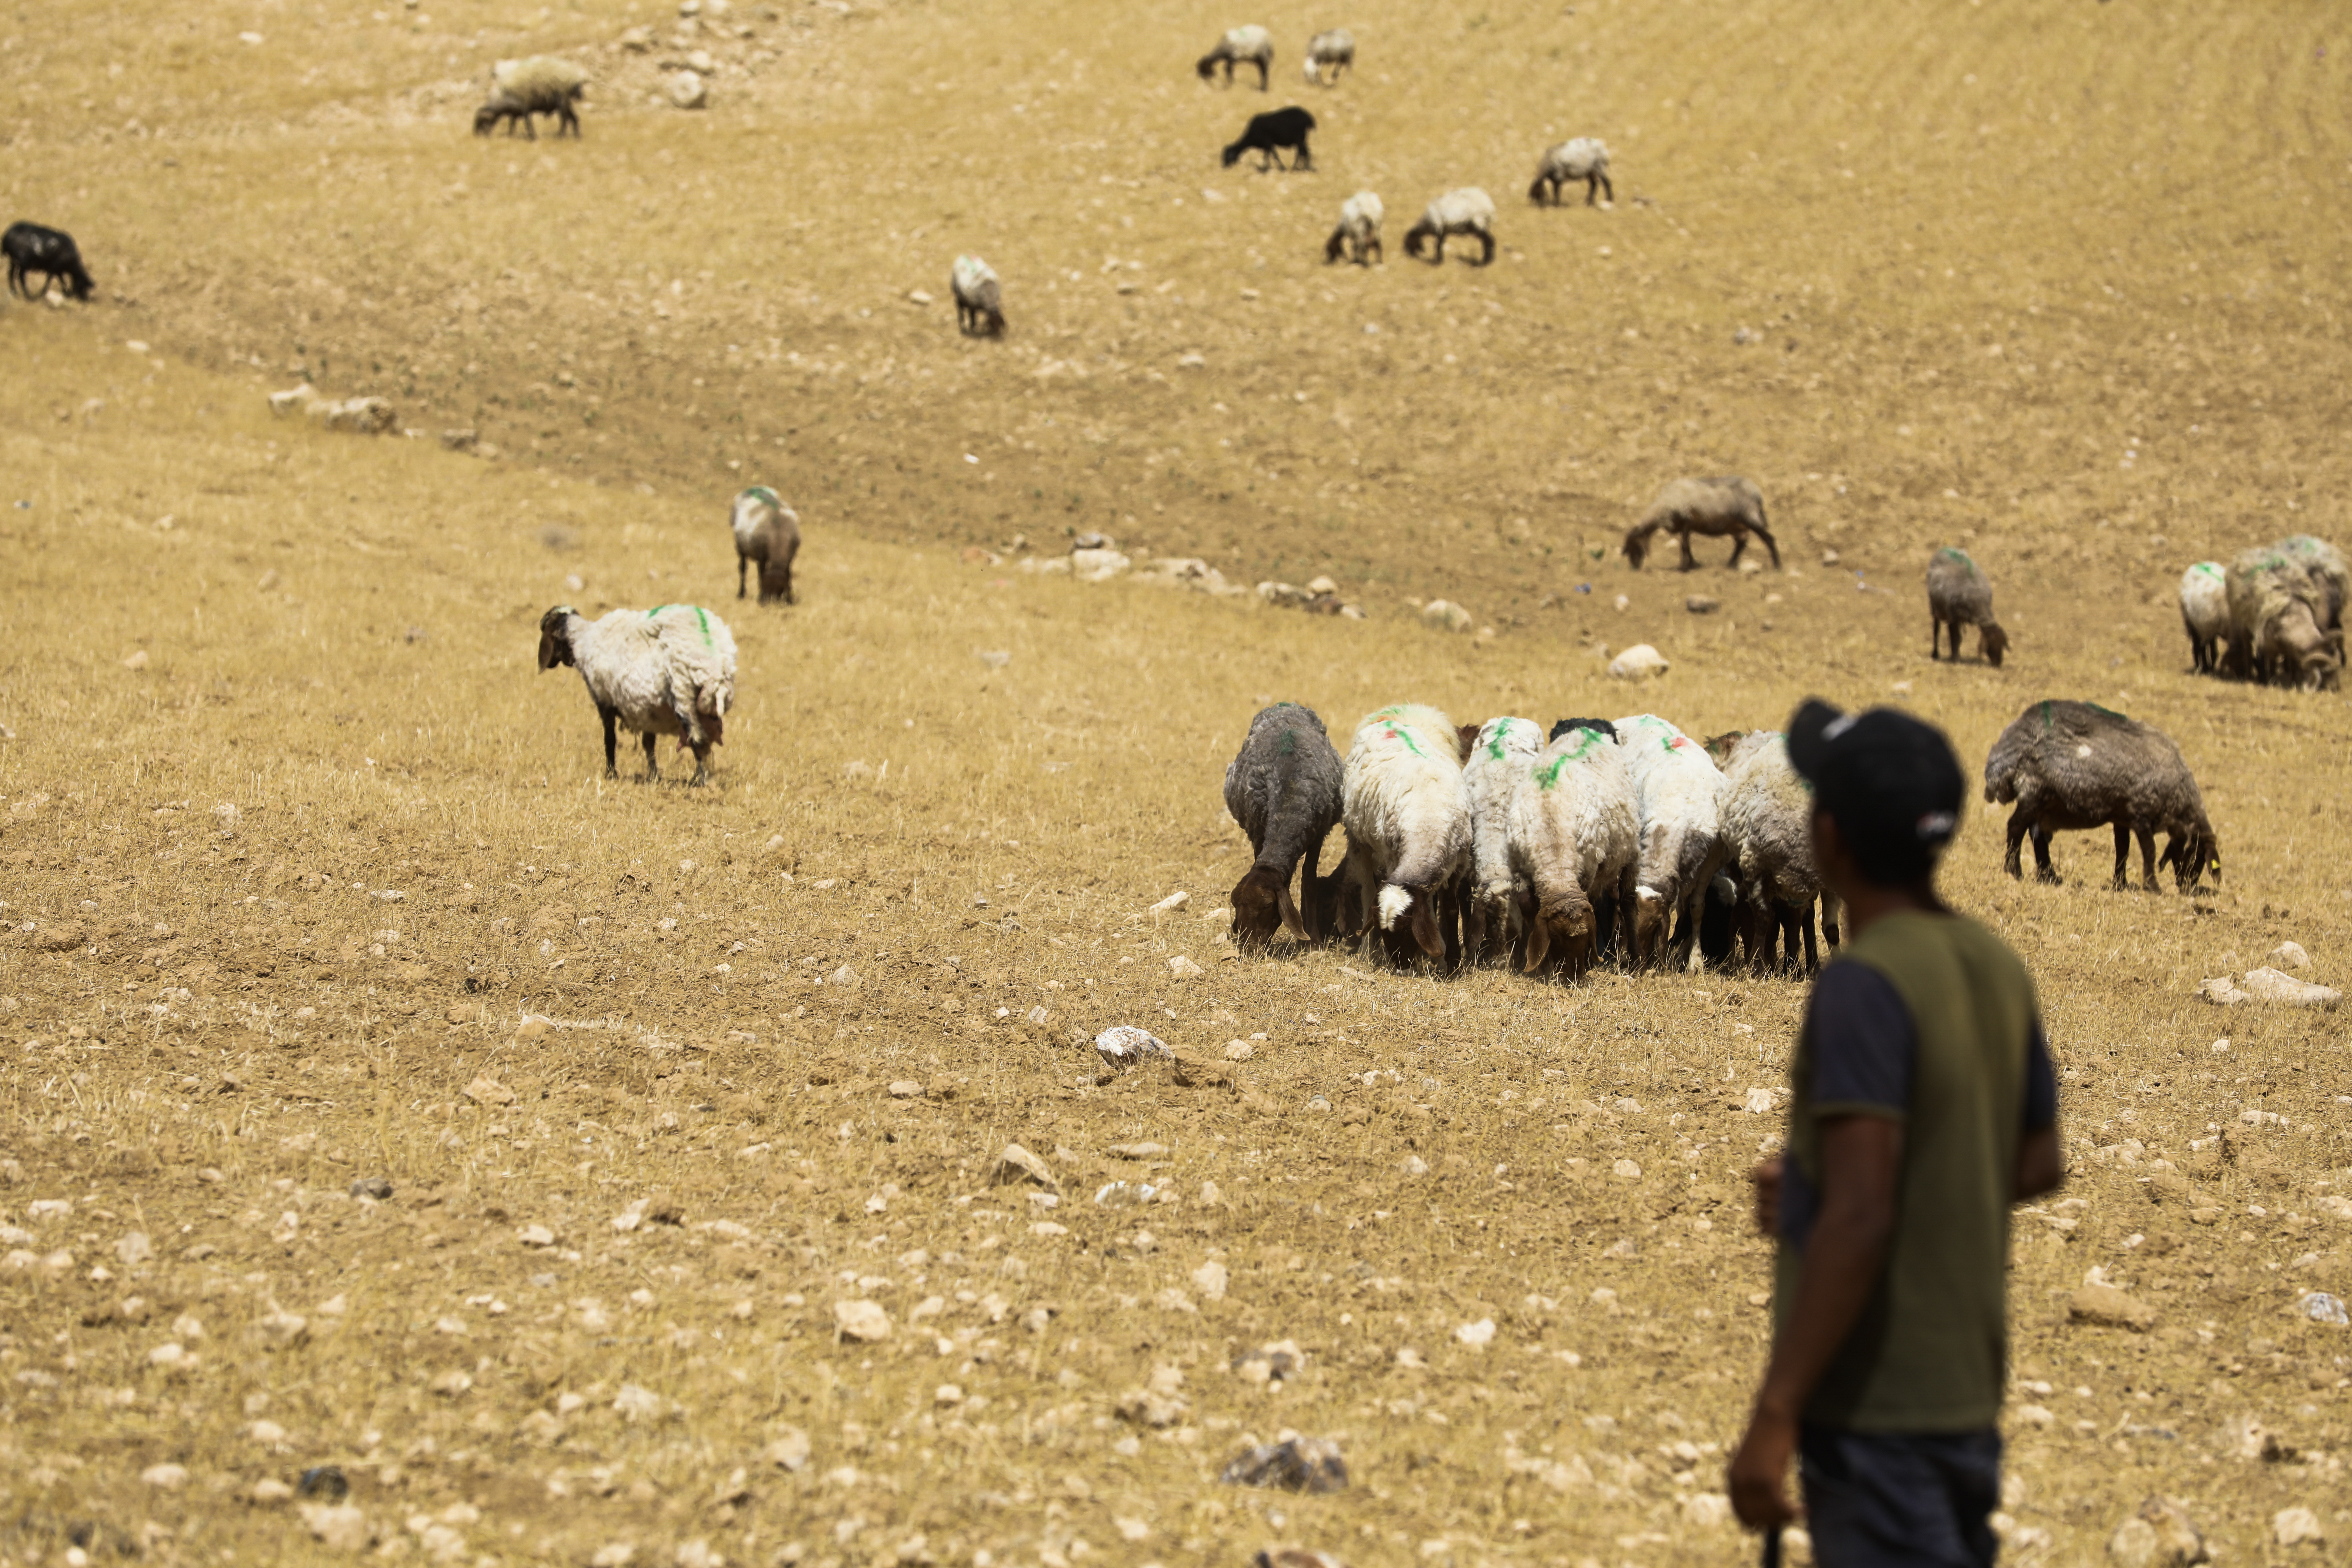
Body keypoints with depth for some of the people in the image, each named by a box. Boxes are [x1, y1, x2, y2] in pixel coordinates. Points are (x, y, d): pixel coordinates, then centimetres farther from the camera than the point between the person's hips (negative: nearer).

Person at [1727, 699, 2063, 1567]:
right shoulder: (1995, 967, 7)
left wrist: (1774, 1415, -23)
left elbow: (1859, 1219, -25)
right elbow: (2038, 1161, 18)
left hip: (1877, 1408, -9)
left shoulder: (1866, 984, -18)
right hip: (1966, 1394, 9)